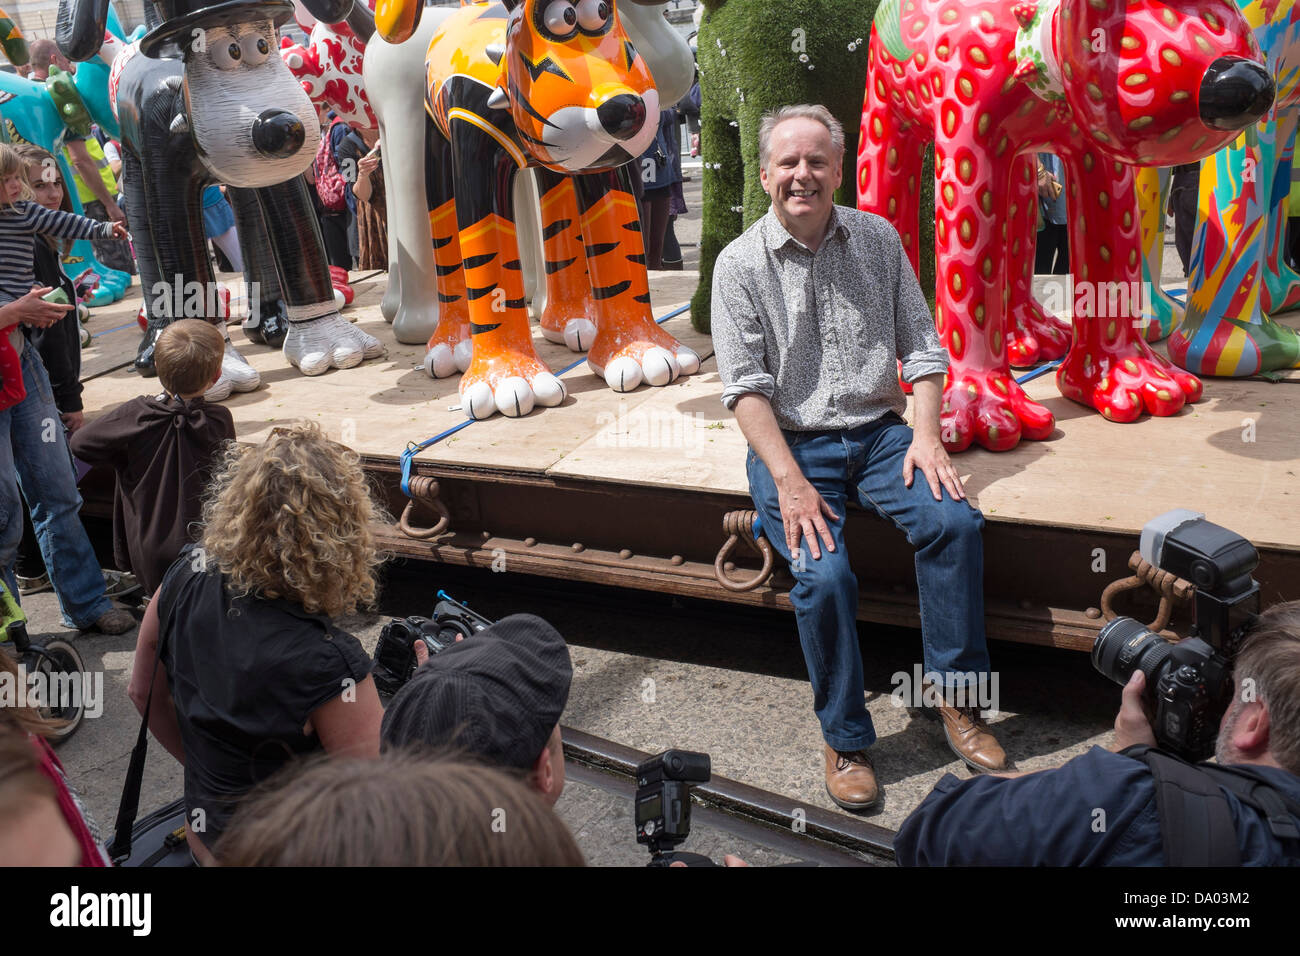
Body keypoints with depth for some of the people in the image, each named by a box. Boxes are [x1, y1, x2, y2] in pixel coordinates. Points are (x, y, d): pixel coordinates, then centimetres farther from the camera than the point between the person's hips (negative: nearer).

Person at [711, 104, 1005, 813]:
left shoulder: (879, 239, 8)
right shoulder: (741, 263, -2)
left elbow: (922, 346, 8)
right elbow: (746, 385, -9)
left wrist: (926, 435, -8)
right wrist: (790, 482, -19)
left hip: (877, 433, 3)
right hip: (790, 443, -3)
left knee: (955, 521, -24)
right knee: (823, 574, -26)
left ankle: (954, 691, -6)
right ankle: (844, 738, -5)